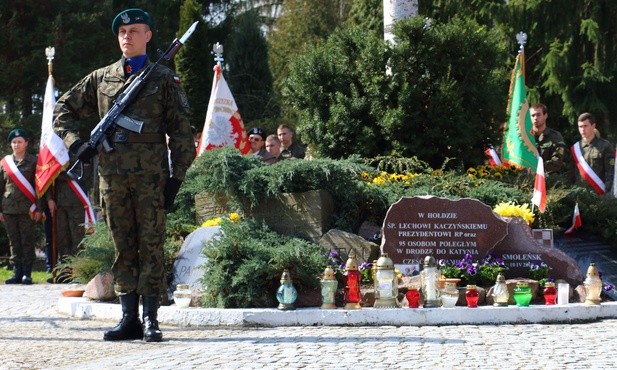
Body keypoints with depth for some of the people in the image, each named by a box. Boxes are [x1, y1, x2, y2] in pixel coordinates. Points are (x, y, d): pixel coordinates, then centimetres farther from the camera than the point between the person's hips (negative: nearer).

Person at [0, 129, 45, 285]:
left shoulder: (33, 161, 3)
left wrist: (38, 208, -4)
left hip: (27, 209, -3)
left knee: (27, 241, -2)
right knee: (14, 242, 5)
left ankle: (27, 273, 1)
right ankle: (17, 272, 10)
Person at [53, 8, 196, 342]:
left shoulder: (163, 79, 6)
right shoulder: (101, 78, 13)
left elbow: (180, 132, 3)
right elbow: (63, 109, 20)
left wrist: (176, 176, -4)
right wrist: (75, 143, 3)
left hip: (151, 174, -3)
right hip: (112, 174, 3)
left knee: (151, 245, -3)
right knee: (123, 247, 6)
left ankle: (150, 319, -2)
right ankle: (129, 318, 10)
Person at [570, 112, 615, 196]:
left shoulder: (605, 147, -2)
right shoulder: (575, 148, 10)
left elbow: (610, 173, -5)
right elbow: (572, 174, 14)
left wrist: (607, 193, -13)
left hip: (599, 194, -4)